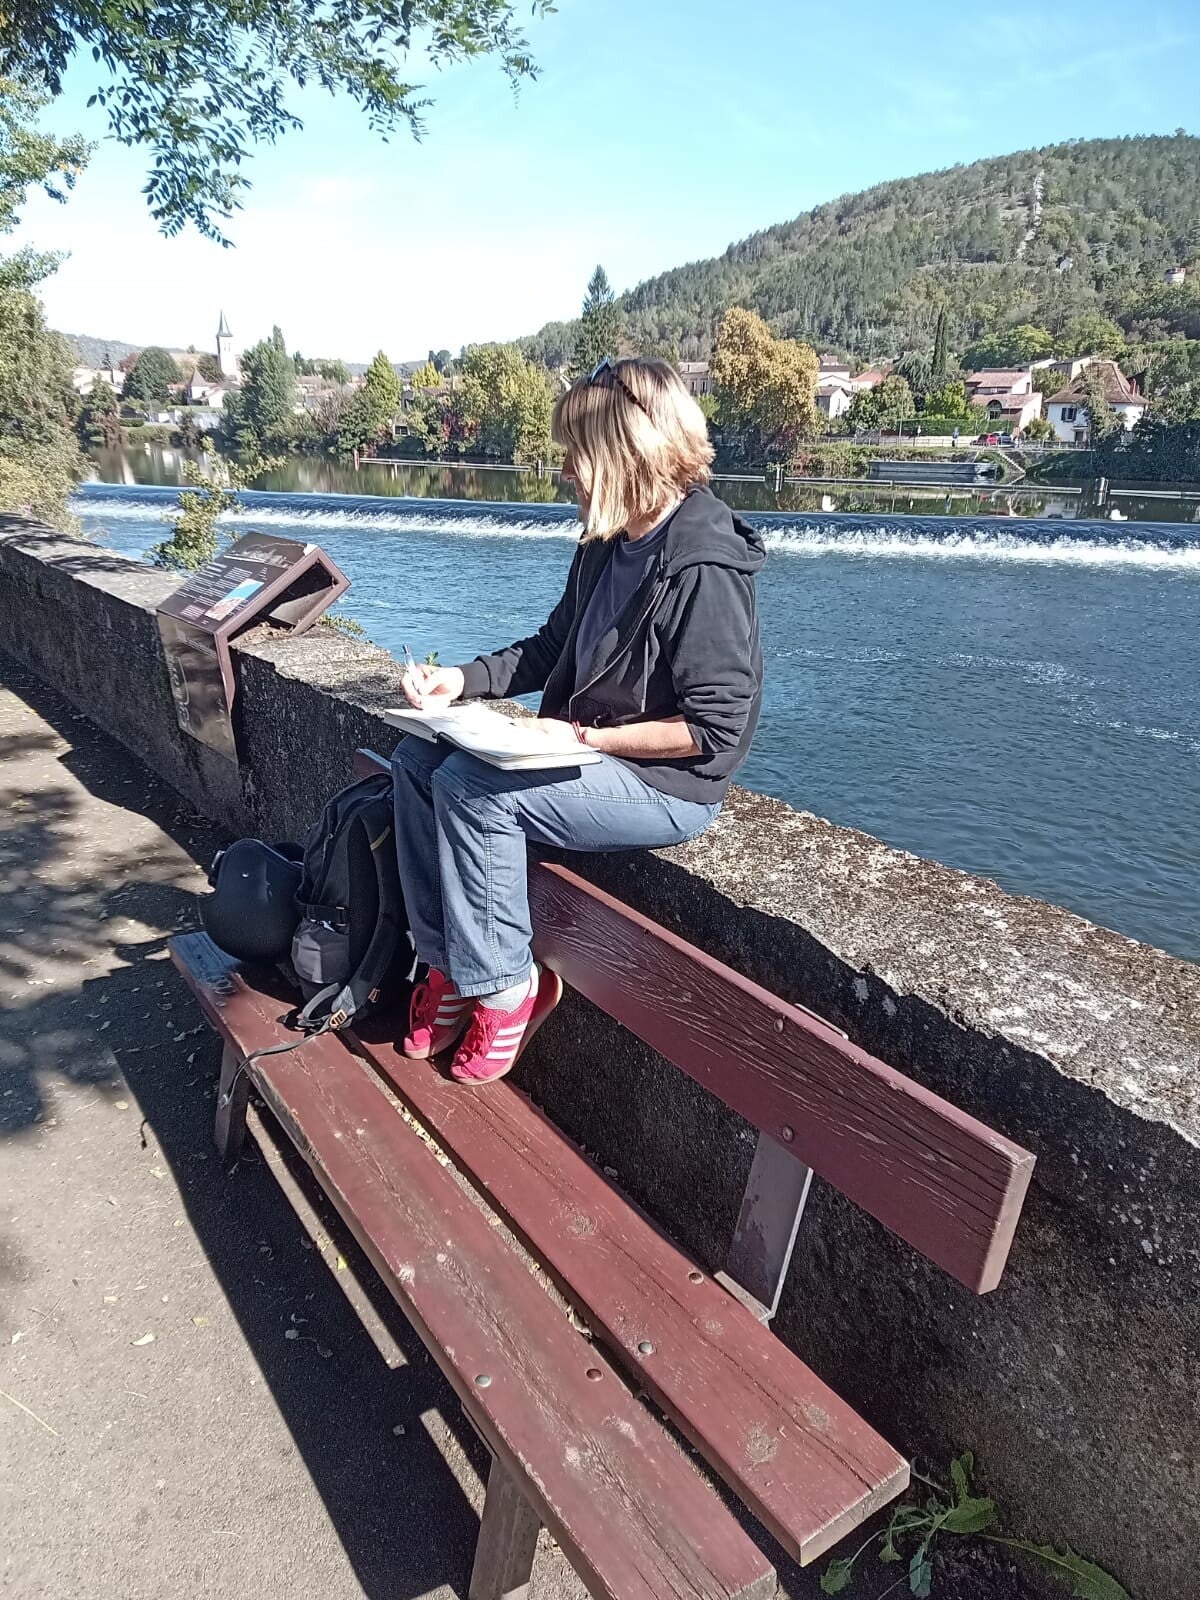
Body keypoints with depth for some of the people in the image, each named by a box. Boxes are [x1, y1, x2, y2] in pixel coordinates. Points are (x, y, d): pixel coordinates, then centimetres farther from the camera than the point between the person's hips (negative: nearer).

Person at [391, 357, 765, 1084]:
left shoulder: (704, 570, -20)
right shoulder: (608, 544, 7)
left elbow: (715, 729, -22)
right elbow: (552, 647, 16)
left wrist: (589, 738, -20)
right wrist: (463, 679, 2)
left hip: (669, 787, -9)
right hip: (590, 752, 9)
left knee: (474, 786, -24)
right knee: (418, 759, -1)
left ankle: (503, 986, -5)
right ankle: (448, 964, 4)